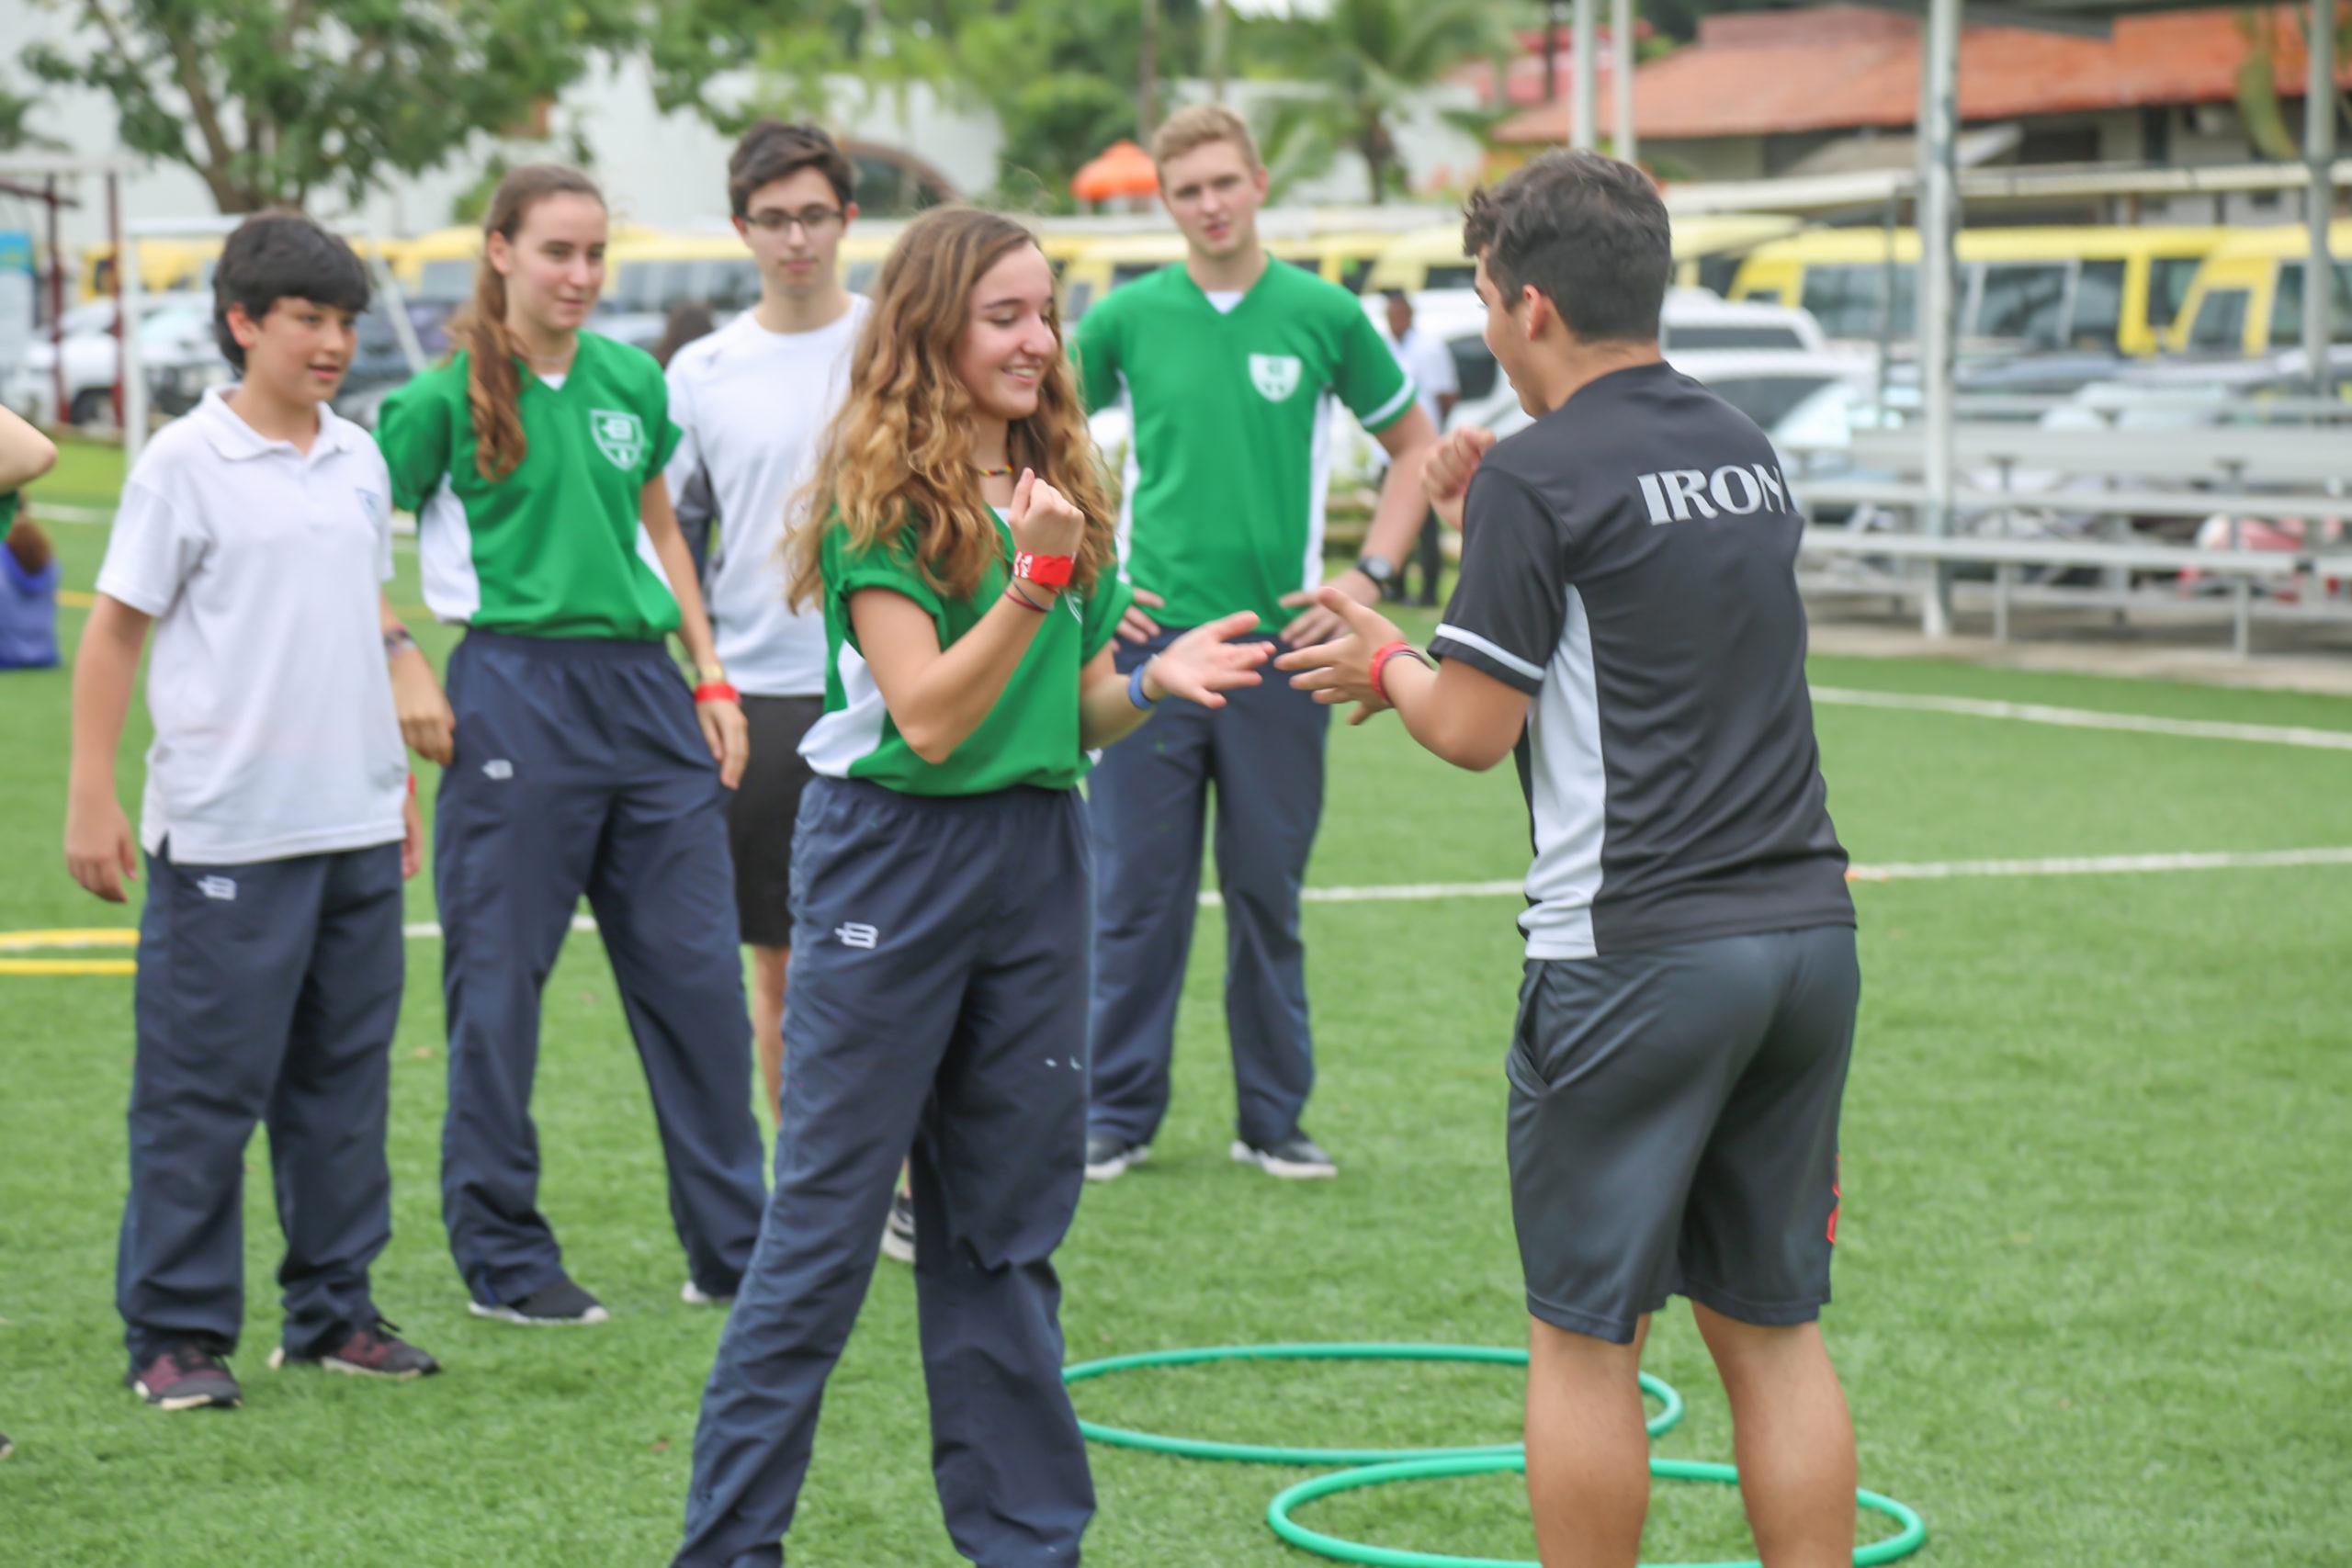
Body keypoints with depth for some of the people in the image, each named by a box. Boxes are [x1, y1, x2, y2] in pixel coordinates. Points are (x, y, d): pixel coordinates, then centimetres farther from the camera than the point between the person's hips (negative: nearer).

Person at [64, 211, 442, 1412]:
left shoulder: (360, 461, 10)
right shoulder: (183, 465, -6)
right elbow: (114, 633, -5)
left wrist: (402, 778, 19)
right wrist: (90, 802, -9)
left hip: (357, 823, 6)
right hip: (226, 833, -6)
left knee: (344, 1081, 11)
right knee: (201, 1089, -1)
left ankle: (333, 1310, 20)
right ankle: (175, 1334, 6)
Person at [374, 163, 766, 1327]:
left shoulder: (632, 380, 10)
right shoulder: (445, 397, -5)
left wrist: (709, 676, 16)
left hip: (642, 683, 5)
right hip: (516, 691, -5)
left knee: (698, 971, 6)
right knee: (499, 983, 1)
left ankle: (733, 1244, 15)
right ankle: (503, 1258, 12)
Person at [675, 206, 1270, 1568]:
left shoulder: (1062, 488, 9)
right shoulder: (879, 498, -10)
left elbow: (1079, 715, 12)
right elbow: (930, 717, -18)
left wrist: (1155, 681, -9)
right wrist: (1034, 580, -27)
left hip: (1040, 857, 6)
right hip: (896, 856, -6)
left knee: (1006, 1228, 12)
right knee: (826, 1224, -2)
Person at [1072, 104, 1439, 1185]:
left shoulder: (1323, 313, 2)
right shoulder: (1128, 317, 2)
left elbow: (1415, 448, 12)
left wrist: (1368, 577, 2)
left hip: (1282, 641, 0)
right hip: (1150, 639, 0)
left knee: (1268, 889, 6)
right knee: (1137, 891, 2)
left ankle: (1273, 1116, 17)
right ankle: (1117, 1114, 12)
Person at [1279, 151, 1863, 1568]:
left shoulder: (1540, 478, -9)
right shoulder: (1748, 452, 13)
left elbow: (1475, 730, -8)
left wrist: (1385, 664, 12)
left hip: (1638, 956, -7)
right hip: (1809, 932, 7)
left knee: (1588, 1339, 4)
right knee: (1775, 1329, 12)